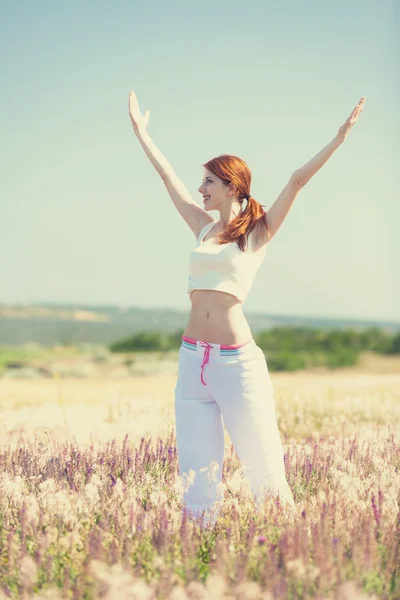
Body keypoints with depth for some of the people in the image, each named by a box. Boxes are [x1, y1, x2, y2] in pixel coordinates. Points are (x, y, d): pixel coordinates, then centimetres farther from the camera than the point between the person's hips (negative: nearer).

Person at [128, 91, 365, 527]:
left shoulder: (258, 232, 2)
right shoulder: (204, 229, 14)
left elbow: (297, 181, -7)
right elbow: (168, 176, 22)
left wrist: (339, 138, -13)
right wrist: (140, 131, 31)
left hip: (237, 361, -5)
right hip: (192, 359, 5)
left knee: (263, 464, -1)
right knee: (197, 470, 6)